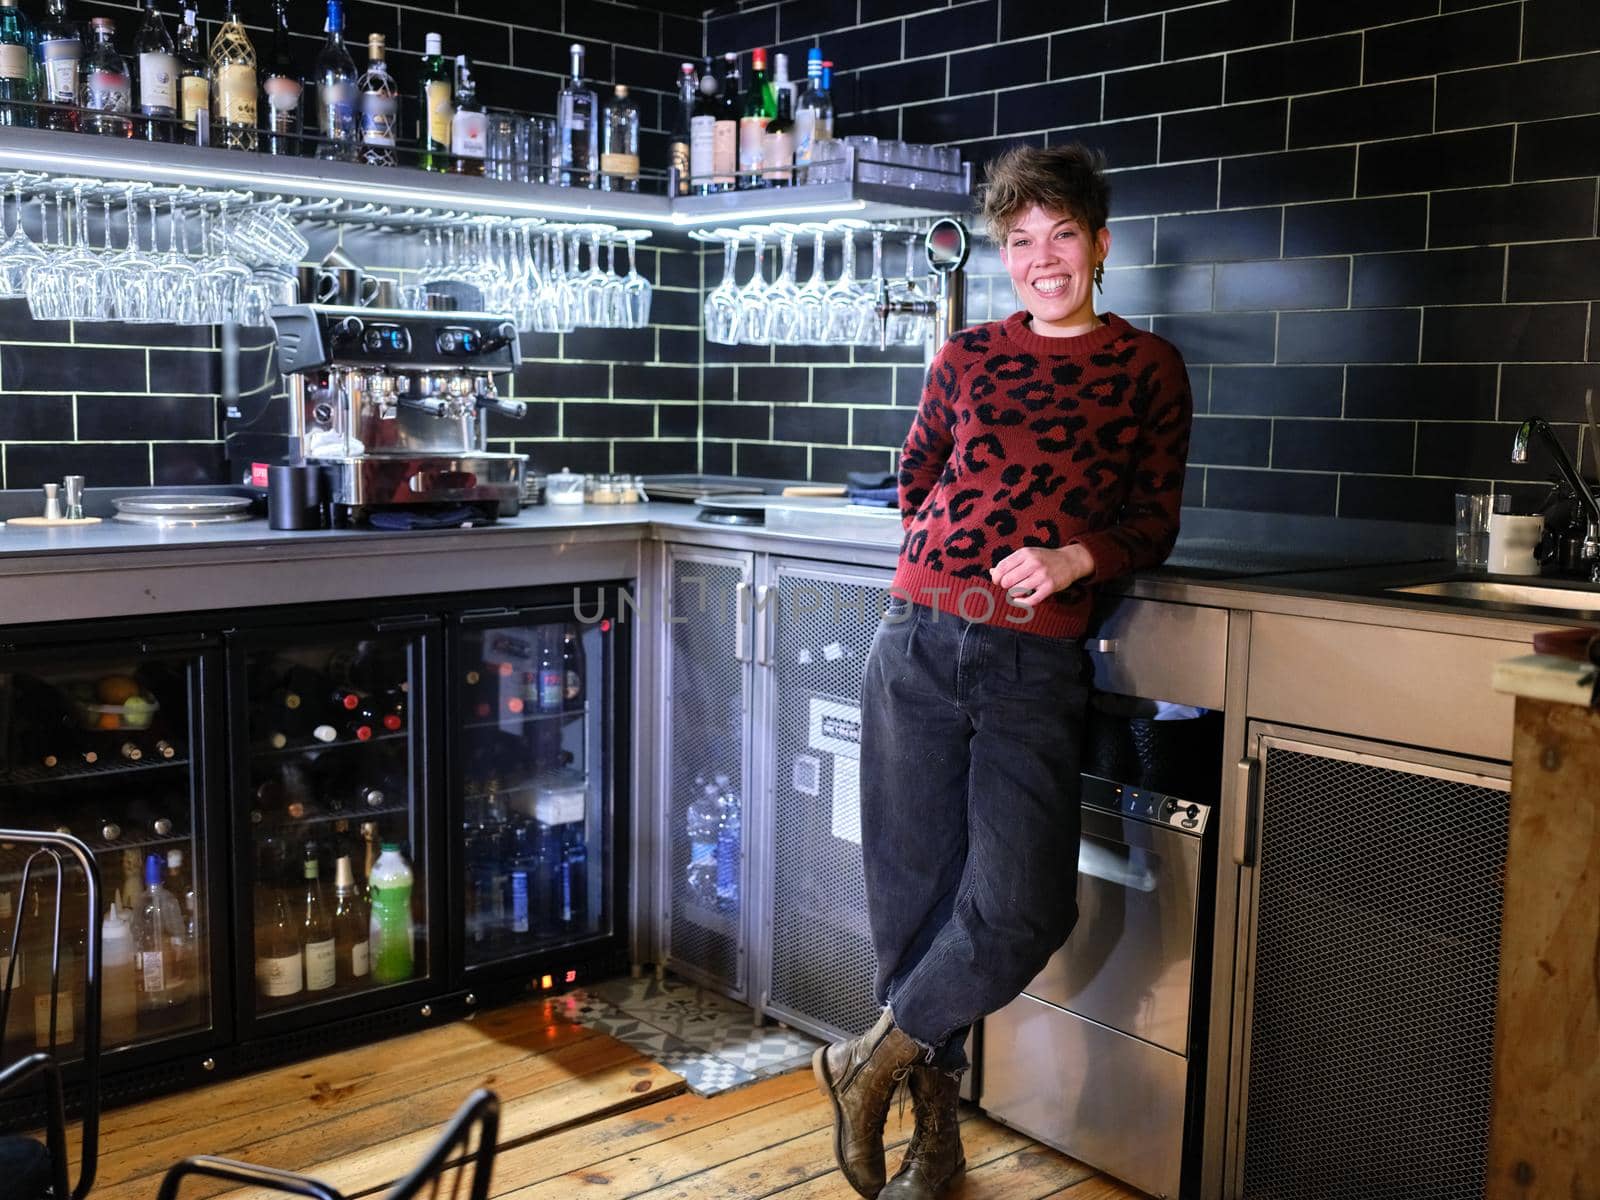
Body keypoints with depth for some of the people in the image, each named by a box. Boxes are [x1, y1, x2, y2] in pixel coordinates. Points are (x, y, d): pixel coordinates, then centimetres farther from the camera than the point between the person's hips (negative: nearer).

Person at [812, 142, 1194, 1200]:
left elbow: (1155, 526, 5)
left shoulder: (1147, 368, 8)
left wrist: (1073, 556, -12)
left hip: (1037, 666, -1)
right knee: (913, 892, 5)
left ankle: (875, 1061, 13)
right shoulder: (967, 359, 13)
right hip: (919, 644, 2)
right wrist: (970, 540, 11)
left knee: (1021, 909, -13)